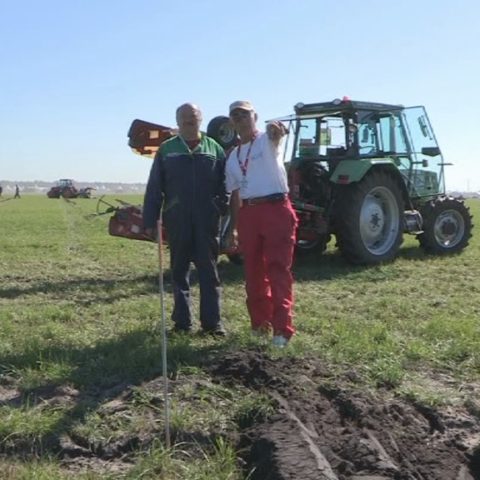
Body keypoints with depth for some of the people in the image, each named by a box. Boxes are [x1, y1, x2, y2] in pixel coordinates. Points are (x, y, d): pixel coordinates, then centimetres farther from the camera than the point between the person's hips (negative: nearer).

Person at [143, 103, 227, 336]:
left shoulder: (214, 148, 8)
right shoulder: (167, 149, 7)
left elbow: (224, 185, 8)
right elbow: (154, 188, 4)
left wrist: (223, 211, -2)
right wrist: (150, 220, -1)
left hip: (206, 221, 0)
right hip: (177, 221, 1)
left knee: (209, 270, 3)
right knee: (179, 271, 8)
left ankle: (212, 321, 9)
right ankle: (182, 320, 17)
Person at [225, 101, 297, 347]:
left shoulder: (267, 140, 1)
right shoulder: (232, 157, 18)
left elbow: (275, 136, -26)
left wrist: (276, 130, -51)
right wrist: (232, 229, 16)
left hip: (276, 209, -6)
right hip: (248, 213, 6)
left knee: (278, 269, -7)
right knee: (253, 271, 11)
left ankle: (282, 328, -5)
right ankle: (260, 322, 24)